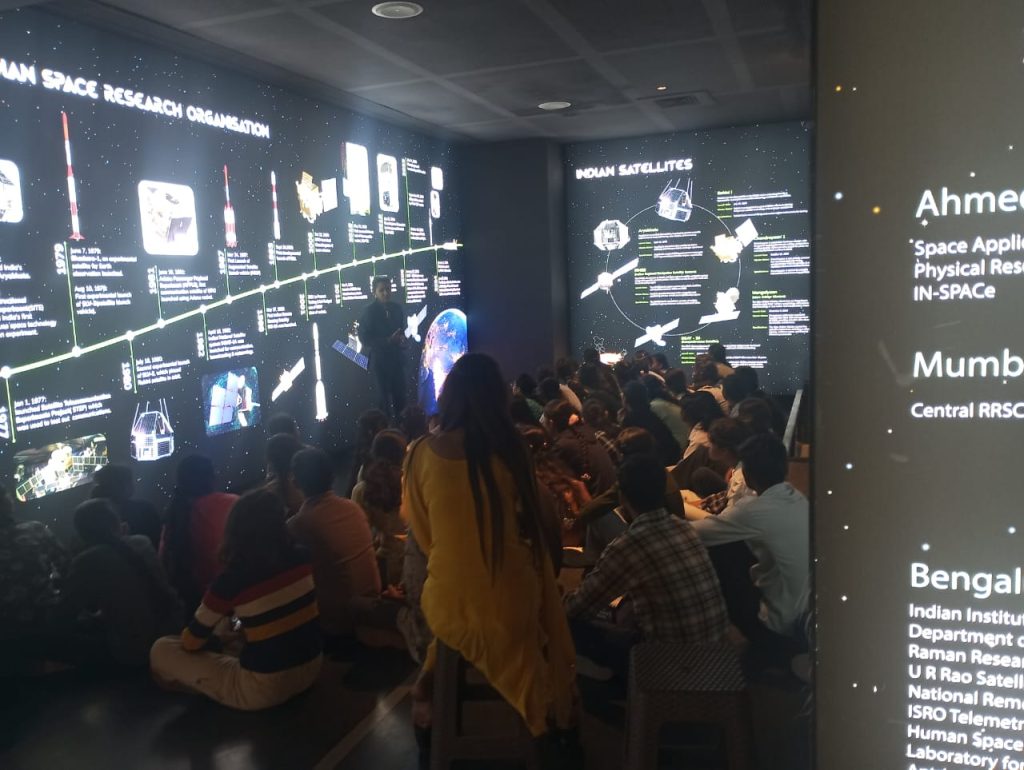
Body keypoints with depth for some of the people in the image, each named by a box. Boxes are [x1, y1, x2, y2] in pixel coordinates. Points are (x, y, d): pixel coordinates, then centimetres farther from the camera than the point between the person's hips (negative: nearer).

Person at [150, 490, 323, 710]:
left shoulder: (232, 580, -17)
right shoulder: (299, 559, -4)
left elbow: (190, 642, -2)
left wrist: (218, 639, 19)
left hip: (266, 689, -6)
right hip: (312, 669, 6)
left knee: (161, 650, 6)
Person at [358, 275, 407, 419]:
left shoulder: (397, 308, 4)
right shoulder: (369, 312, -8)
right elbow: (365, 339, -10)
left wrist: (402, 339, -8)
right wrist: (388, 341, -20)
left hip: (397, 358, 4)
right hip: (380, 359, -4)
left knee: (400, 396, 6)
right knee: (385, 396, 1)